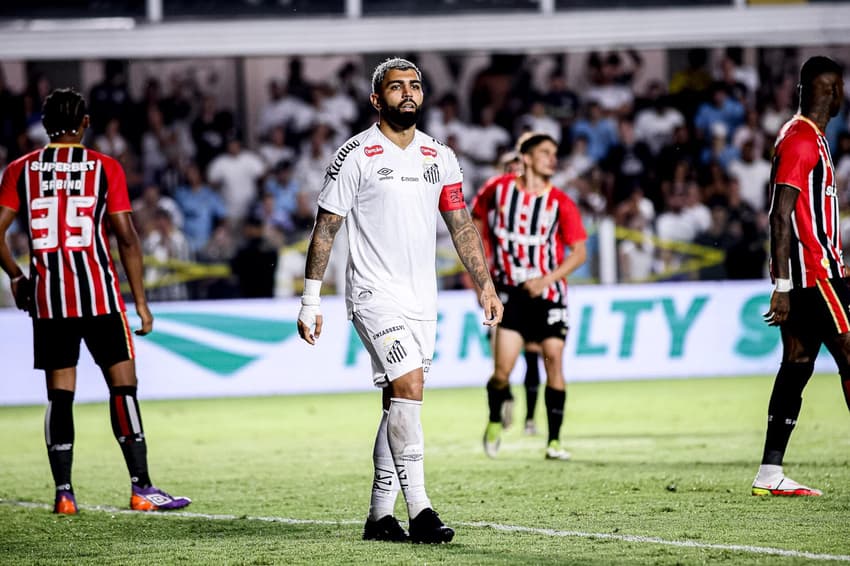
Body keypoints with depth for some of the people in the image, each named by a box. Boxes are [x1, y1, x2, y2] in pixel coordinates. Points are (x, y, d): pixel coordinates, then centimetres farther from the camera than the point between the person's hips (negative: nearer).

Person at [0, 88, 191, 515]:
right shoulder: (105, 168, 0)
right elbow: (127, 239, -3)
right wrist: (140, 302, 2)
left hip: (47, 298, 3)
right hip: (100, 296, -2)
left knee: (59, 395, 7)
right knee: (122, 387, 0)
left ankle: (63, 493, 4)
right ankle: (141, 488, -4)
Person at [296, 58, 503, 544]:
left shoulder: (439, 157, 10)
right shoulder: (357, 155, -6)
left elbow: (462, 226, 16)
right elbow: (326, 229, -3)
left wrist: (486, 285, 8)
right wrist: (310, 301, -6)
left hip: (422, 300, 6)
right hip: (375, 295, -6)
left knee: (398, 403, 8)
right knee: (408, 389, -18)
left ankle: (380, 516, 14)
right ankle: (419, 511, -19)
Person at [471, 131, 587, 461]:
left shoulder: (561, 203, -3)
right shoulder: (498, 189, -1)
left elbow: (579, 252, -4)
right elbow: (476, 219, 16)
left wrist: (546, 279, -16)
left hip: (548, 293, 1)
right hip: (509, 290, -1)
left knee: (553, 360, -6)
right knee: (502, 370, -10)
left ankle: (554, 440, 3)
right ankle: (496, 419, 20)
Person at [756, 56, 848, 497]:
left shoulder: (804, 137, 18)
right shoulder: (802, 141, -14)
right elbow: (781, 215, -19)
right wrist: (782, 286, -22)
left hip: (803, 275, 10)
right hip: (813, 273, -10)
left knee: (796, 365, 7)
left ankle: (770, 474, 5)